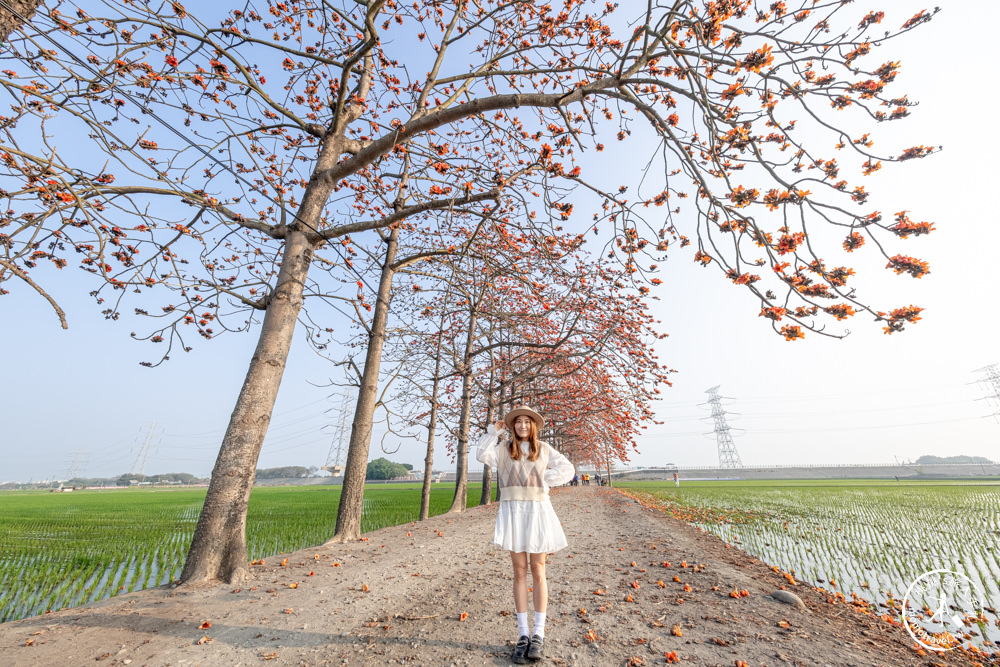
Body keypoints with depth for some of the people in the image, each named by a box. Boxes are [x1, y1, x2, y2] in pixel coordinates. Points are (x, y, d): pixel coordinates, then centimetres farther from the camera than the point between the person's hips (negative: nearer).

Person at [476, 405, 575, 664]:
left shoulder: (543, 449, 3)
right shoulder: (503, 449, 4)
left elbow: (568, 470, 2)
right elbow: (481, 455, -11)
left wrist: (545, 481, -7)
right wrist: (493, 431, -11)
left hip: (537, 512, 0)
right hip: (513, 512, 1)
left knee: (538, 572, 6)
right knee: (519, 572, 7)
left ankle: (539, 634, 18)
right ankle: (523, 634, 18)